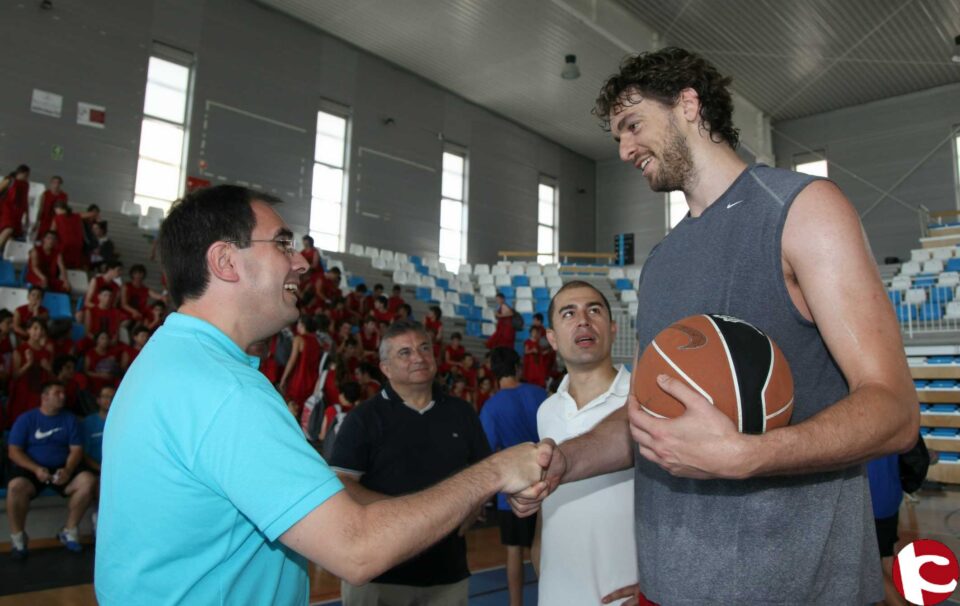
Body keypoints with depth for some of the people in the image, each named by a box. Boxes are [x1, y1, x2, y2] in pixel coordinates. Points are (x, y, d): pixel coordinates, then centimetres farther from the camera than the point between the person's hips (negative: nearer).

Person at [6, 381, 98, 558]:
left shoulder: (69, 419, 9)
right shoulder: (26, 419, 2)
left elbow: (76, 449, 3)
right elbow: (14, 451, -4)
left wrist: (67, 470, -17)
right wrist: (36, 469, -19)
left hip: (63, 469, 2)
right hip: (32, 469, -2)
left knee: (88, 481, -26)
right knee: (16, 486, -35)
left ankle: (69, 531, -8)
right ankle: (18, 536, -11)